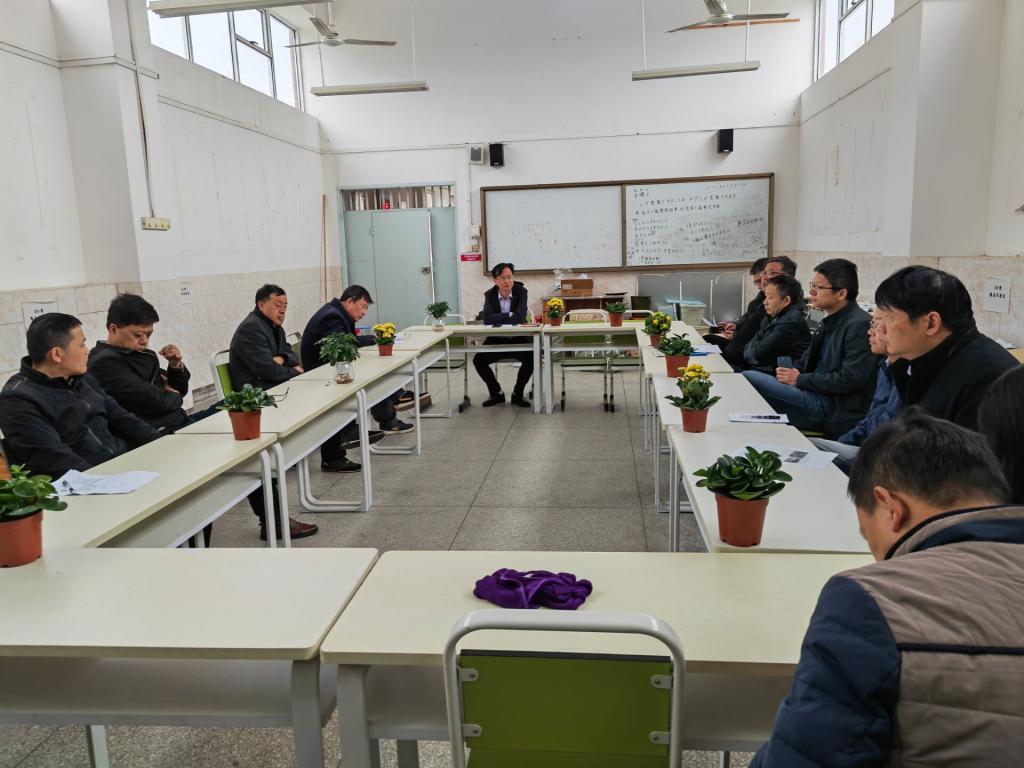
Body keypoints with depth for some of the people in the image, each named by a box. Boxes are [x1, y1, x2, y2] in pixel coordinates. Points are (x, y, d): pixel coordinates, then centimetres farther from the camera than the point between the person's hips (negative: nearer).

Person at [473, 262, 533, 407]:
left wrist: (498, 319, -17)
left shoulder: (521, 291, -9)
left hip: (518, 339, -2)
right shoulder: (490, 295, -4)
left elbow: (520, 318, -24)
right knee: (478, 360, -18)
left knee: (531, 358, -28)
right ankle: (496, 393, 5)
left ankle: (518, 394, -3)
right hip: (496, 340, 2)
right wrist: (510, 315, -22)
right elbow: (486, 319, -21)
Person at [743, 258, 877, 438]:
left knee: (747, 378, -19)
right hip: (820, 396, 9)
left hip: (836, 410, -9)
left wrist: (800, 380, -14)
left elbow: (850, 379, -21)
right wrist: (792, 372, 0)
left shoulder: (860, 325, -15)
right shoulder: (832, 320, 14)